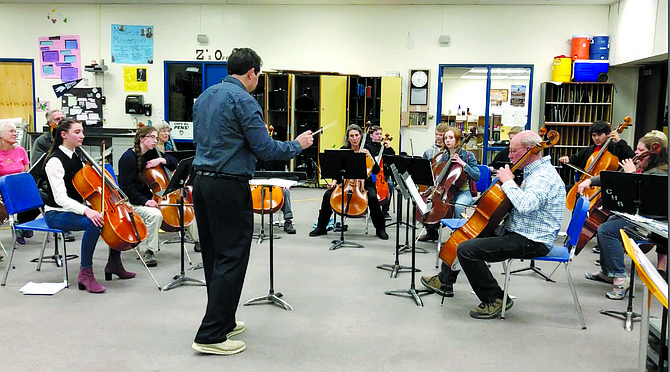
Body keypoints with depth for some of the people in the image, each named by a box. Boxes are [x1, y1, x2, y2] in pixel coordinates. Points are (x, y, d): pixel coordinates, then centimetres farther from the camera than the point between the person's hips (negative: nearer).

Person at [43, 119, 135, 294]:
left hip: (76, 209, 8)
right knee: (93, 223, -35)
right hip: (57, 214, -8)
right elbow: (61, 198, -26)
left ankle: (114, 263, 13)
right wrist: (86, 211, -41)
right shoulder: (55, 161, -17)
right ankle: (85, 274, -24)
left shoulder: (76, 157, 8)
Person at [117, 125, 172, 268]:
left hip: (146, 196, 8)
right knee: (154, 214, -31)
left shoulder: (151, 153, 8)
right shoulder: (129, 157, -13)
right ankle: (149, 252, -18)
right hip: (130, 201, -8)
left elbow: (173, 164, 11)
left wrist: (162, 160, -10)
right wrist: (144, 201, -26)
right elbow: (127, 187, -17)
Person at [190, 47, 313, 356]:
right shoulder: (243, 101, -12)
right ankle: (211, 336, 0)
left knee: (213, 257, 15)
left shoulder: (205, 96, 14)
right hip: (229, 187, -9)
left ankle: (222, 321, 26)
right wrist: (297, 145, 0)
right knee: (232, 259, -3)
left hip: (201, 182, 9)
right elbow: (264, 149, -15)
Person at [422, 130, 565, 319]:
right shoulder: (534, 172, 14)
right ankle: (445, 280, 34)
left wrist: (508, 182, -24)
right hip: (514, 232, 11)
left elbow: (526, 205, -38)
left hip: (532, 242, -11)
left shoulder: (545, 176, -20)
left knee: (467, 249, -24)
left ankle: (495, 299, -10)